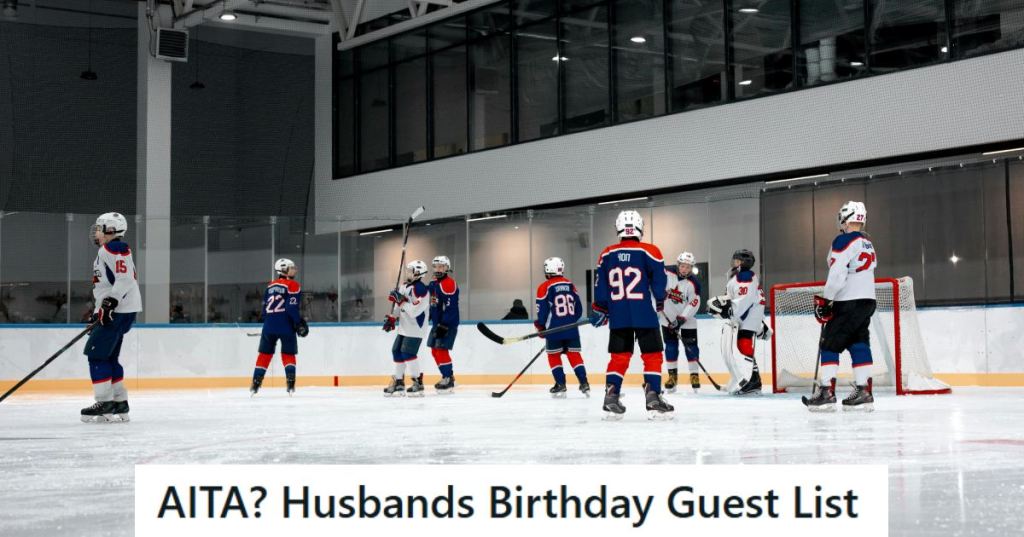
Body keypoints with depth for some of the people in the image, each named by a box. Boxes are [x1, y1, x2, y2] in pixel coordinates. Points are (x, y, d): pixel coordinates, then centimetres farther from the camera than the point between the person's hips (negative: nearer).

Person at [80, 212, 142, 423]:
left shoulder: (115, 249, -11)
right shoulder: (106, 251, 23)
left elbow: (125, 279, -22)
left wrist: (110, 303, -27)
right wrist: (99, 311, 24)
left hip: (120, 310, -11)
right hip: (114, 311, 11)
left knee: (96, 353, -11)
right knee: (109, 357, 11)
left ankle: (105, 403, -10)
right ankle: (120, 404, 14)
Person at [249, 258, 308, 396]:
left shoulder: (270, 286, 17)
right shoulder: (293, 285, -3)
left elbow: (265, 308, 19)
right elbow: (292, 308, -14)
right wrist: (299, 323, -8)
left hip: (269, 325, 5)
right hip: (286, 325, -5)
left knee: (264, 354, 12)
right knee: (288, 354, 6)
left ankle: (256, 383, 10)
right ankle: (290, 383, -6)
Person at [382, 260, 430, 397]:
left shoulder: (421, 290, -21)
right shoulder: (405, 286, 9)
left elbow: (414, 311, -27)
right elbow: (399, 304, 19)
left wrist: (402, 300, -24)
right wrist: (392, 318, 12)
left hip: (416, 328, -9)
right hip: (404, 326, 9)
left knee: (408, 353, -16)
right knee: (397, 351, 9)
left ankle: (418, 384, -8)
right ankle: (398, 382, 20)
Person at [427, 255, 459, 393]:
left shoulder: (449, 284, -17)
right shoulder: (434, 284, 13)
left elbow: (450, 307, -23)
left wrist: (444, 325, -26)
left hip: (448, 324, -10)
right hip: (437, 323, 10)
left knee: (442, 350, -13)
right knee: (435, 350, 12)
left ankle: (448, 380, -6)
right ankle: (448, 376, 22)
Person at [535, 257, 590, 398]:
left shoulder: (544, 287, -7)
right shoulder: (570, 285, 7)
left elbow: (542, 310, -7)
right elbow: (578, 308, 12)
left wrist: (541, 326, 7)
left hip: (554, 329, -4)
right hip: (572, 328, 4)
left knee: (554, 356, 9)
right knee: (574, 354, 10)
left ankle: (560, 385, 5)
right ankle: (584, 383, 3)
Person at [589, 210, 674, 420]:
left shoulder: (606, 254, 5)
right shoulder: (649, 251, -5)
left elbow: (600, 285, 9)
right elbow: (659, 281, -3)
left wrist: (599, 310, 19)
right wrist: (659, 303, 15)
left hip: (618, 316, 4)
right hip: (645, 314, -4)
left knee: (619, 357, 12)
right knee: (652, 355, 3)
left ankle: (611, 398, 7)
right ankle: (653, 398, -5)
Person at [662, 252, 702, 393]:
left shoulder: (693, 283, -17)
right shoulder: (667, 274, -12)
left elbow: (694, 304, -18)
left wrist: (681, 319, -22)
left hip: (686, 318, -2)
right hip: (668, 317, 2)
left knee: (691, 346, -1)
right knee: (671, 346, 3)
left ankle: (694, 375, 8)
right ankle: (672, 375, 12)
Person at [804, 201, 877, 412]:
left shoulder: (845, 241, -12)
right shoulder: (868, 243, 17)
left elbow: (838, 273, -20)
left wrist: (825, 300, -14)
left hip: (849, 302, -9)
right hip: (868, 300, 9)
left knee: (830, 345, -5)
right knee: (859, 344, 8)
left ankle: (826, 392, -10)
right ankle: (863, 393, 5)